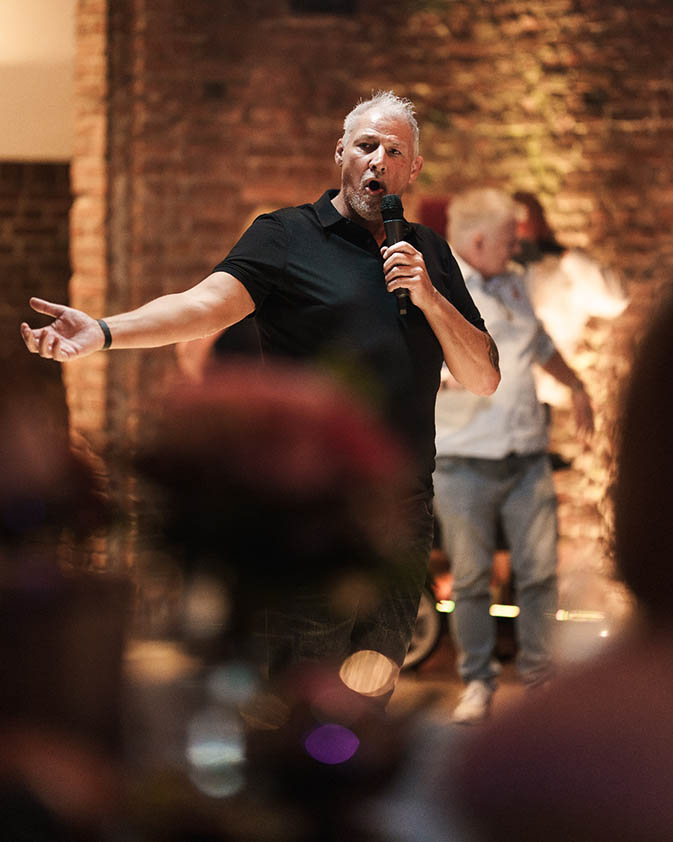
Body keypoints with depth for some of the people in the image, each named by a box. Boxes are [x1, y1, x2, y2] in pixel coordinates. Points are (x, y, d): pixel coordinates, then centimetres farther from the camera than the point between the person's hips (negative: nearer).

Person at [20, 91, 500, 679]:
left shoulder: (431, 254, 15)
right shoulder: (286, 235, 1)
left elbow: (484, 380, 12)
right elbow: (208, 304, -16)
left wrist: (428, 297, -4)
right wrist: (104, 332, -33)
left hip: (404, 505, 4)